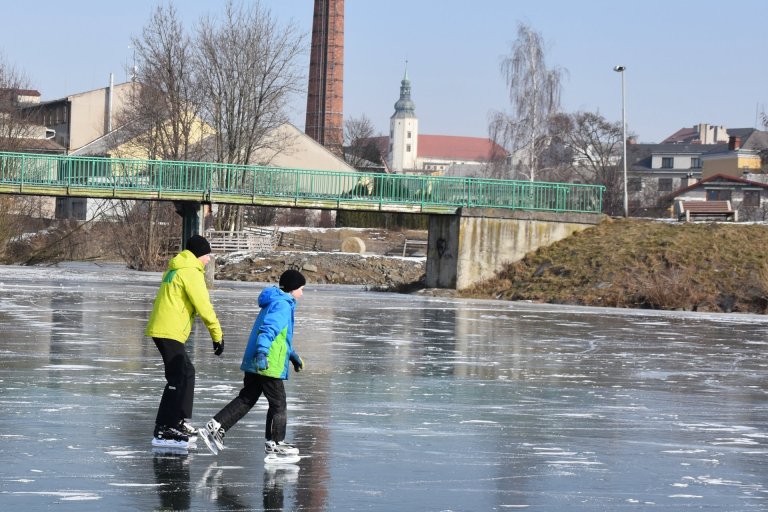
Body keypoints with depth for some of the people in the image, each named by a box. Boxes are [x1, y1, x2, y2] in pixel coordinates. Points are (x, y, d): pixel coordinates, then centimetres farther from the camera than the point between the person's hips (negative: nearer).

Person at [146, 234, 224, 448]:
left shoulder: (176, 269, 20)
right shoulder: (191, 272, -11)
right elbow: (204, 307, -14)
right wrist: (217, 336, -8)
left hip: (165, 330, 10)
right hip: (169, 332, -10)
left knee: (186, 373, 18)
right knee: (178, 378, -11)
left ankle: (180, 423, 22)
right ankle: (163, 431, -13)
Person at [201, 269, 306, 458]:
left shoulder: (274, 303, 21)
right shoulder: (282, 305, -12)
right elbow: (268, 329, -27)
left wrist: (292, 354, 42)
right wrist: (262, 352, -38)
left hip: (253, 364, 10)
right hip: (268, 365, -10)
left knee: (246, 399, 12)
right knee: (278, 404, 3)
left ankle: (215, 427, 4)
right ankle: (275, 443, 11)